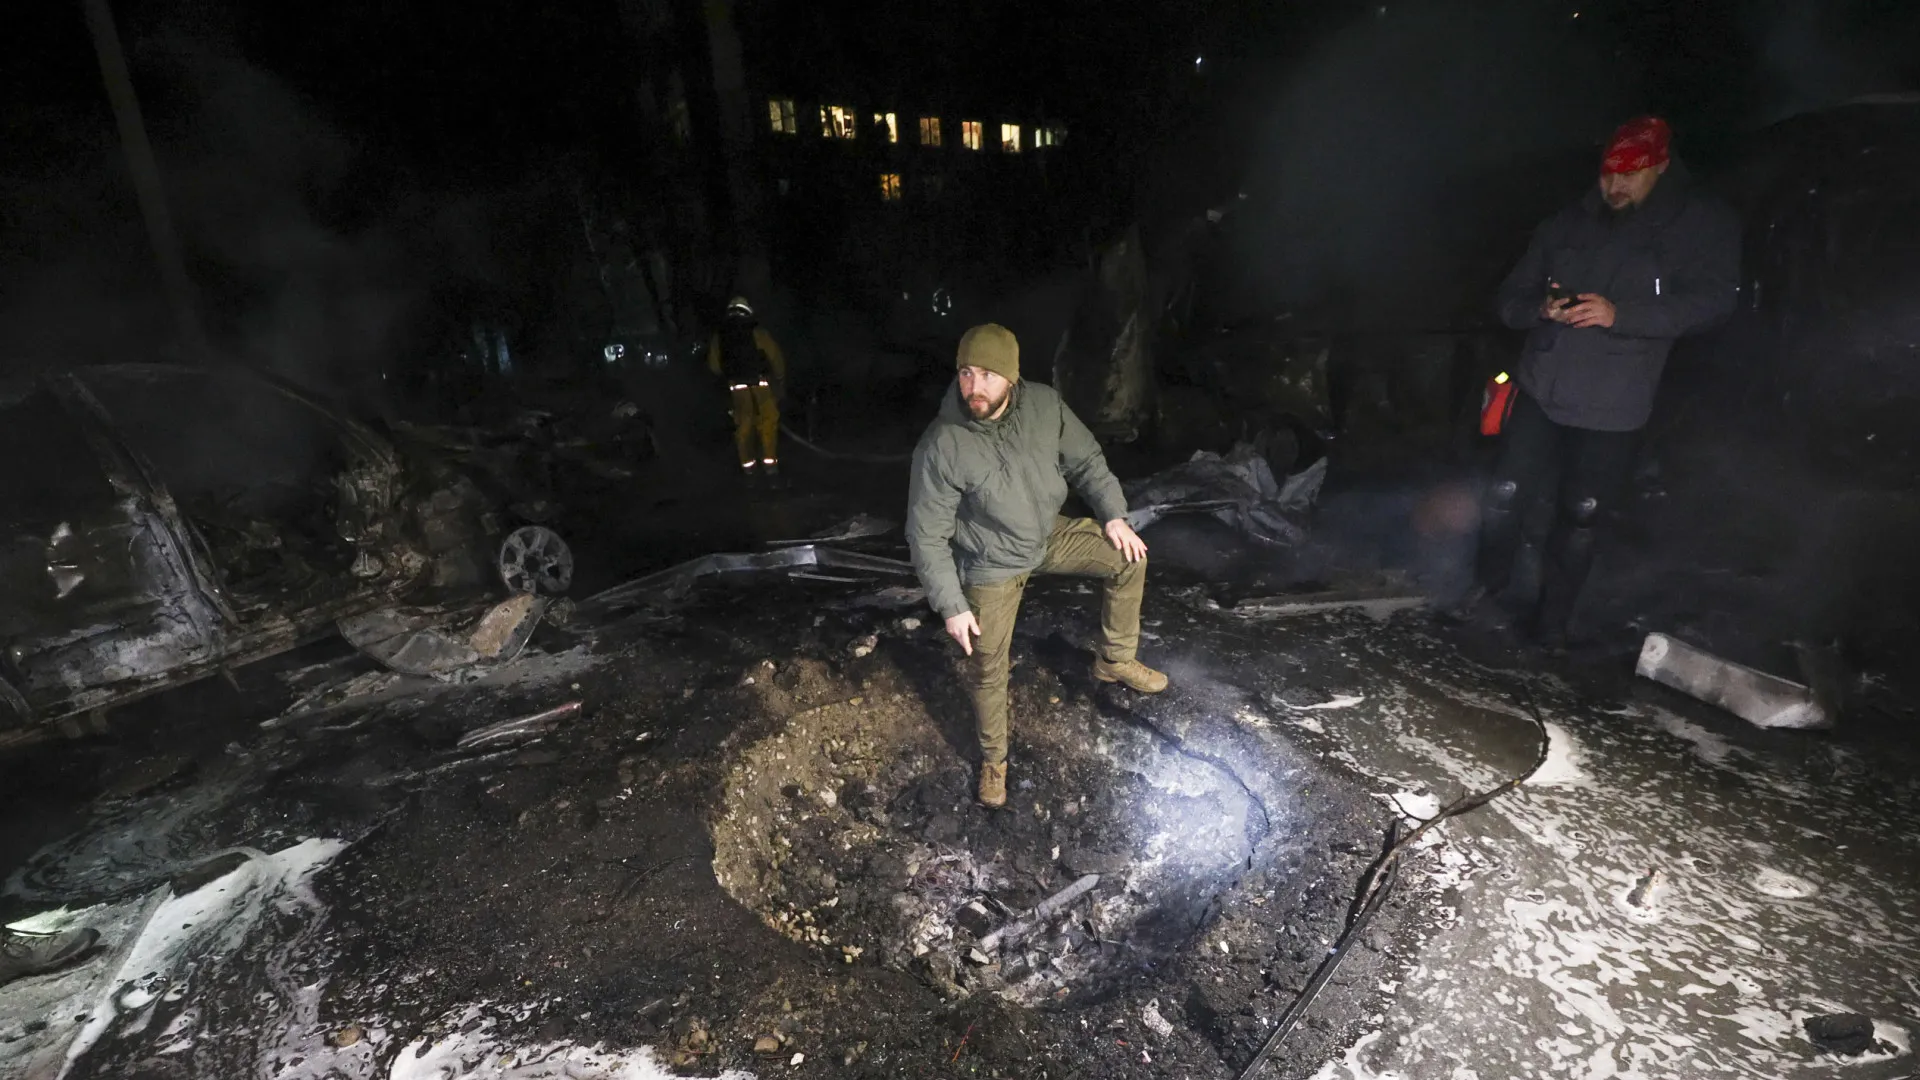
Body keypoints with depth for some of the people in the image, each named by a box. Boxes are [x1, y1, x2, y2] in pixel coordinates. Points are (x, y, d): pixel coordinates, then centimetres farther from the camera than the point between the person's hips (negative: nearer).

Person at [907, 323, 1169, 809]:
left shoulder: (1044, 405, -18)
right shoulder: (941, 447, -30)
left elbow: (1085, 460, 0)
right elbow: (927, 536, -21)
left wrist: (1113, 515, -5)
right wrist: (951, 606, -19)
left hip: (1050, 534, 4)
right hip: (993, 566, -4)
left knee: (1128, 557, -3)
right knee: (987, 669, 5)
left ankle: (1115, 660, 18)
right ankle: (994, 758, 32)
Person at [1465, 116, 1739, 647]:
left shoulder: (1703, 223, -1)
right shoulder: (1568, 224, 7)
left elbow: (1710, 299, -14)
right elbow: (1510, 298, 8)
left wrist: (1619, 315, -28)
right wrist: (1541, 307, -15)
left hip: (1613, 411, -2)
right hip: (1540, 392, 2)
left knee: (1580, 518, 8)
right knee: (1505, 495, 1)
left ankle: (1551, 619, 26)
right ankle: (1489, 579, 29)